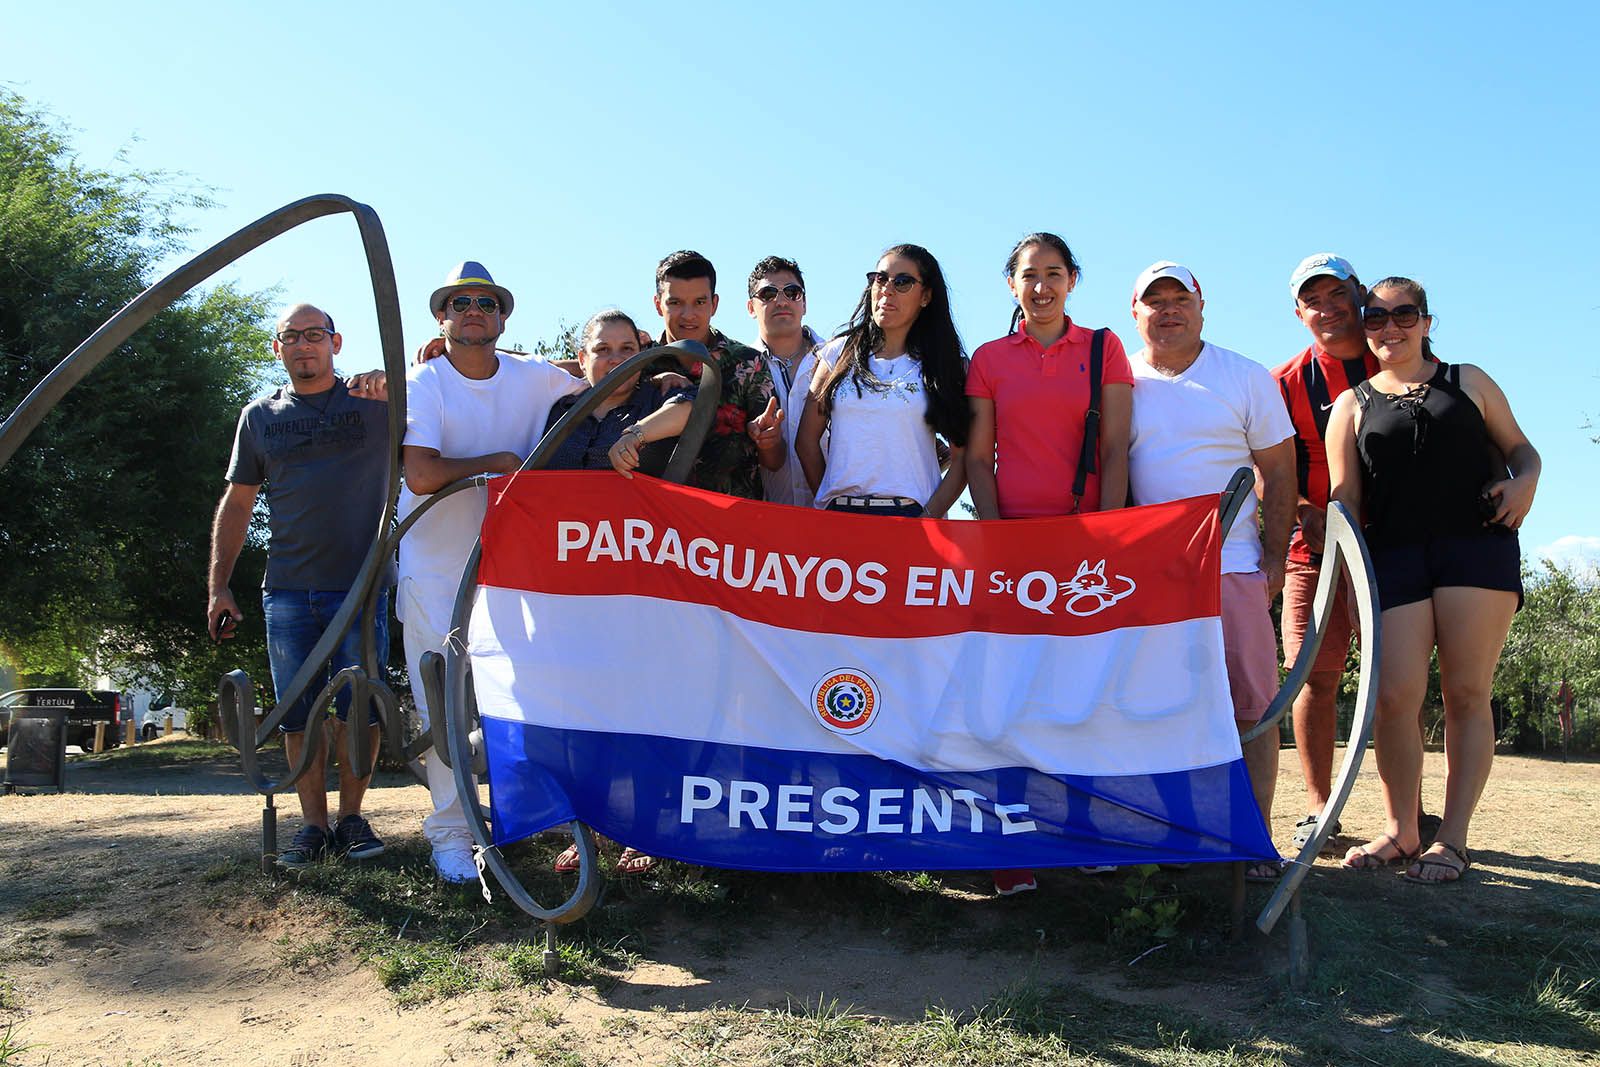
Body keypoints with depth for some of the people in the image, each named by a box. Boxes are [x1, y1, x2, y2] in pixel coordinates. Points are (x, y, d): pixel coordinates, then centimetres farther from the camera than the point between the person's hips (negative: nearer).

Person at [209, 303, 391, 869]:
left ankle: (351, 815, 14)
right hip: (287, 590, 2)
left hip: (361, 584, -2)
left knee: (360, 708, 0)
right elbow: (236, 503, 16)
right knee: (299, 713, 4)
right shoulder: (260, 417, 13)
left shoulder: (375, 400, 5)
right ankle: (313, 823, 13)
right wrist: (218, 587, 10)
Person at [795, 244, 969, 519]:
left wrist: (928, 517, -9)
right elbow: (807, 440, 9)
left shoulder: (943, 365, 7)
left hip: (912, 513, -1)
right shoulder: (840, 352, 11)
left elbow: (963, 458, 2)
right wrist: (829, 503, 2)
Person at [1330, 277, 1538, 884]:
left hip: (1477, 545, 0)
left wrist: (1524, 482, -6)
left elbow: (1521, 448, 18)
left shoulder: (1469, 382, 16)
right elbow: (1345, 499, 8)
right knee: (1394, 696, -8)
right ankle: (1401, 832, 8)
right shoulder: (1352, 405, 14)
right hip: (1394, 556, 0)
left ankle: (1452, 839, 4)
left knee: (1467, 694, -3)